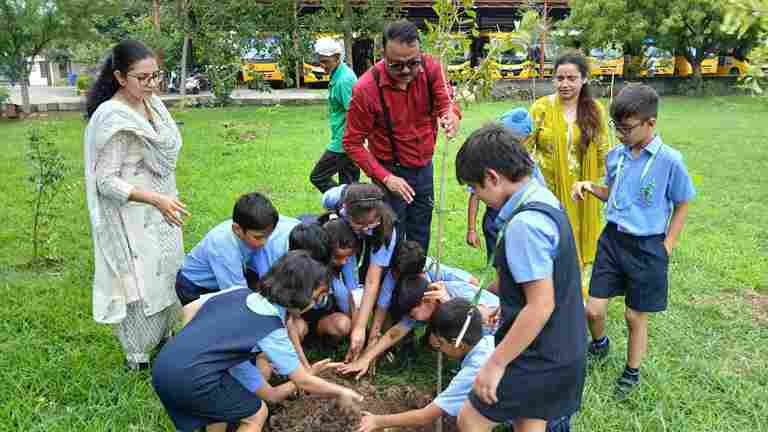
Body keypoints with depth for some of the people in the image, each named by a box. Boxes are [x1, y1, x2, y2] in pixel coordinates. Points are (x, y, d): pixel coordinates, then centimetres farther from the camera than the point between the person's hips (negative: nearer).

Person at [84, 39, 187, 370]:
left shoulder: (152, 103, 1)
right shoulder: (112, 119, -23)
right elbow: (106, 181, -22)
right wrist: (156, 199, -30)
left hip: (160, 212, 8)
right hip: (132, 219, -8)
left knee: (165, 274, 20)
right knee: (140, 283, 4)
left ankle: (163, 335, 40)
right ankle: (137, 355, 23)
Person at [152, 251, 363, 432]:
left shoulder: (239, 292, 7)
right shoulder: (273, 332, -9)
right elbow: (304, 382, 0)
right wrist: (341, 392, 14)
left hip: (163, 364, 7)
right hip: (190, 380, -7)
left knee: (223, 400, 28)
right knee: (257, 413, 10)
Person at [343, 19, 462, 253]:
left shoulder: (430, 68, -12)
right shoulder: (366, 89, -23)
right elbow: (352, 143, -16)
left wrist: (452, 115, -42)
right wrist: (385, 177, -23)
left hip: (424, 167, 4)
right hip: (391, 171, -4)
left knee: (420, 238, 18)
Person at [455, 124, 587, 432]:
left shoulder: (524, 224, -26)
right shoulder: (545, 199, 4)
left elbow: (541, 305, -28)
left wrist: (496, 363, -22)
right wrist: (507, 307, 26)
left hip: (539, 358, -9)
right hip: (562, 349, 9)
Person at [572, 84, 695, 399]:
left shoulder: (669, 161, -15)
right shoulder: (615, 155, -1)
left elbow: (682, 205, -3)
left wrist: (667, 246, -7)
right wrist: (590, 187, -6)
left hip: (648, 247, -4)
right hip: (612, 239, 4)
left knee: (636, 316, 11)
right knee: (593, 310, 5)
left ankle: (632, 372, 33)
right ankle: (600, 344, 39)